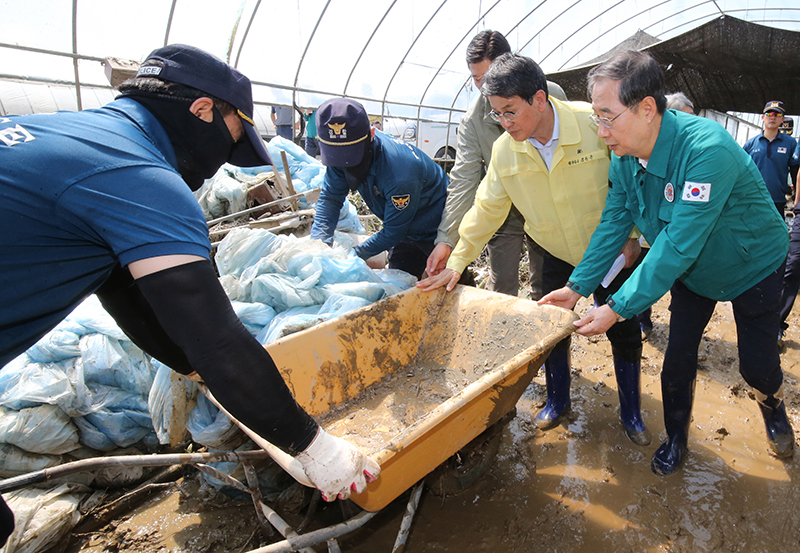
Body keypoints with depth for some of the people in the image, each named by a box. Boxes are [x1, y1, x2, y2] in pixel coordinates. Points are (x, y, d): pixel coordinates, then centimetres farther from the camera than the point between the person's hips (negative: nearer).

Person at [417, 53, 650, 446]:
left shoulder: (596, 124, -24)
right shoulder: (504, 151, -13)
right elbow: (486, 208, -4)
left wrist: (635, 239, -11)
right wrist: (457, 262, -5)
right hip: (559, 256, 3)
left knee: (624, 333, 7)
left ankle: (630, 412, 31)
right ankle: (557, 402, 33)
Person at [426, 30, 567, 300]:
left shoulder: (551, 95, -8)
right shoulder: (473, 119, -8)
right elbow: (463, 180, -12)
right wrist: (445, 238, -21)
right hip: (503, 213, 0)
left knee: (546, 290, 11)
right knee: (500, 291, 2)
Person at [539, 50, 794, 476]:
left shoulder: (707, 149, -39)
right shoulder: (623, 158, -17)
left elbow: (677, 246, -41)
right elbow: (613, 224, -12)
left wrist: (618, 308, -40)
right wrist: (577, 287, -20)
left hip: (753, 266, -4)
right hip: (691, 272, 5)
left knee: (757, 364, 9)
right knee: (677, 361, 6)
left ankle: (772, 407, 45)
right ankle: (676, 438, 29)